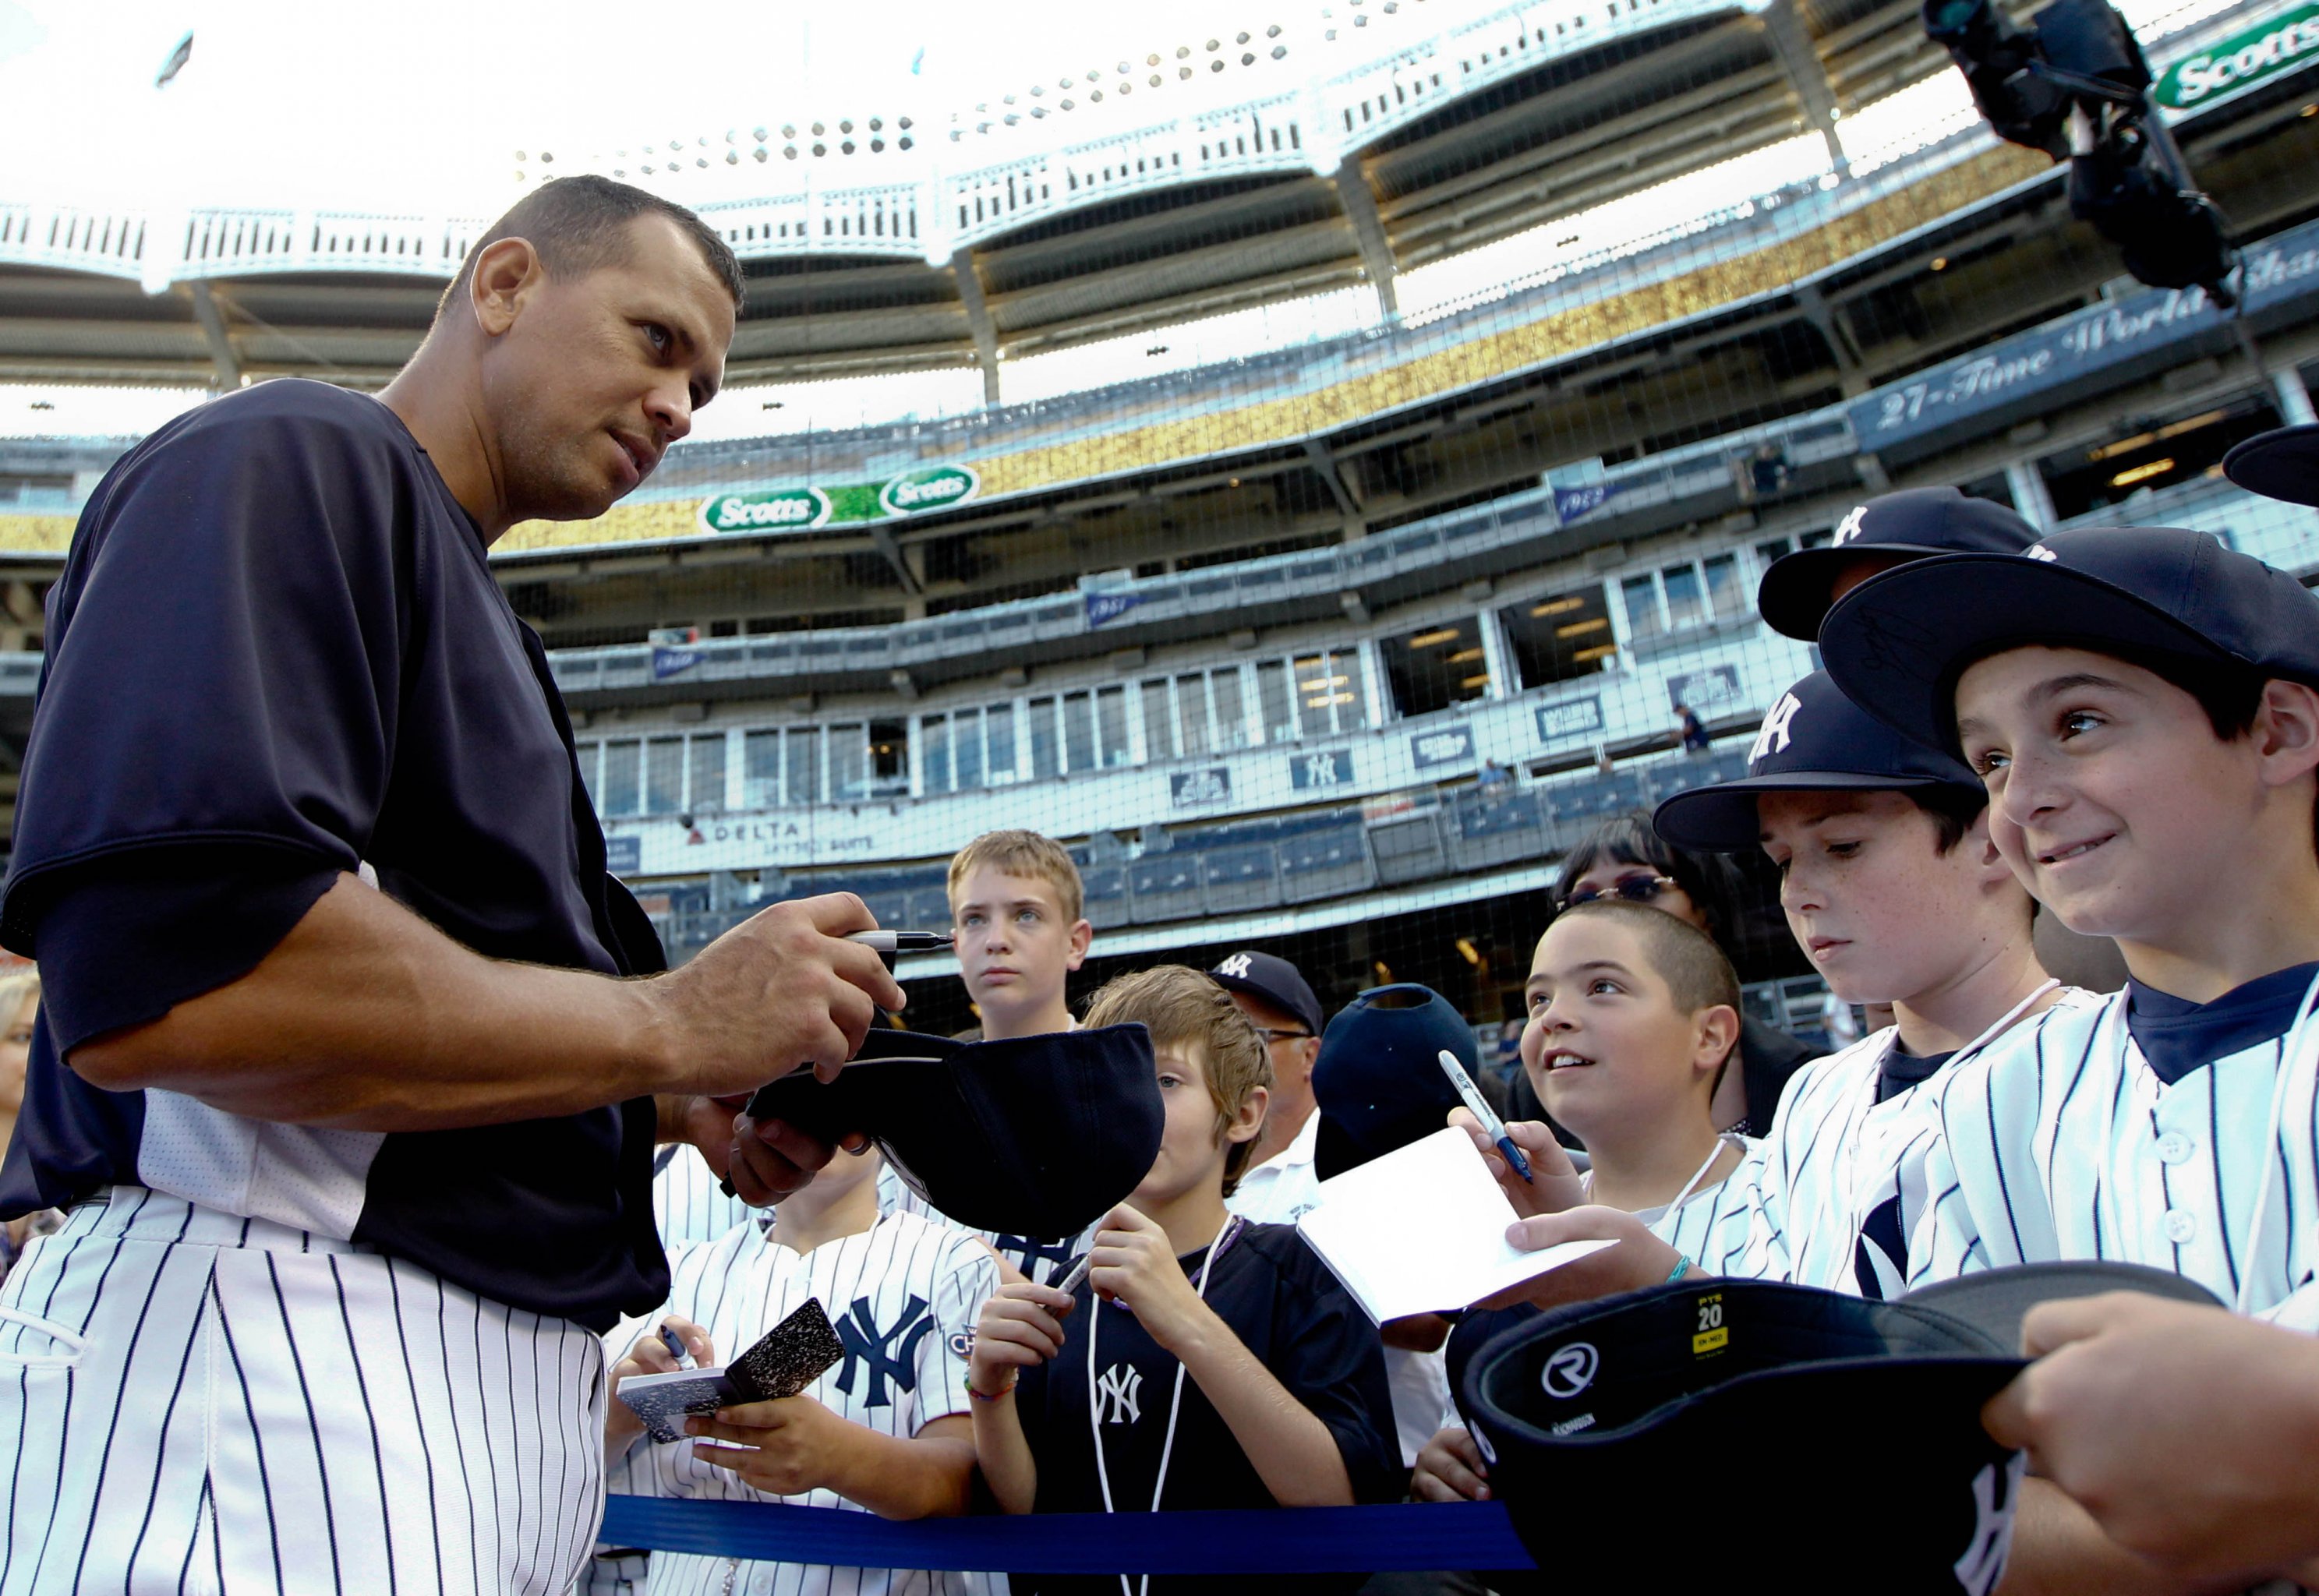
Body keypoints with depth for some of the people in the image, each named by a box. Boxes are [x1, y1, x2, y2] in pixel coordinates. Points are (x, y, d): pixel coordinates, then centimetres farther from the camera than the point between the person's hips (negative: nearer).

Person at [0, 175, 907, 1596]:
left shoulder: (457, 596, 23)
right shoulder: (293, 458, -7)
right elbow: (159, 974, -24)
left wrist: (692, 1111, 8)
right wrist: (670, 1027, -14)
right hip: (264, 1328, -9)